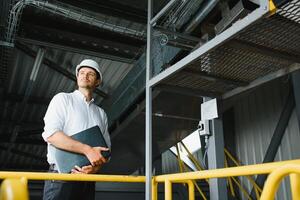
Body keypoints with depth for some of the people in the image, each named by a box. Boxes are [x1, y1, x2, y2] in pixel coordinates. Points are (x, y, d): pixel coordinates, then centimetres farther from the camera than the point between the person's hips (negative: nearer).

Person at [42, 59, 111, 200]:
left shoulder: (101, 113, 18)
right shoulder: (63, 99, 5)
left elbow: (106, 148, 13)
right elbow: (50, 134, -10)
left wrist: (97, 165, -10)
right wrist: (87, 150, -17)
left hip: (88, 179, 4)